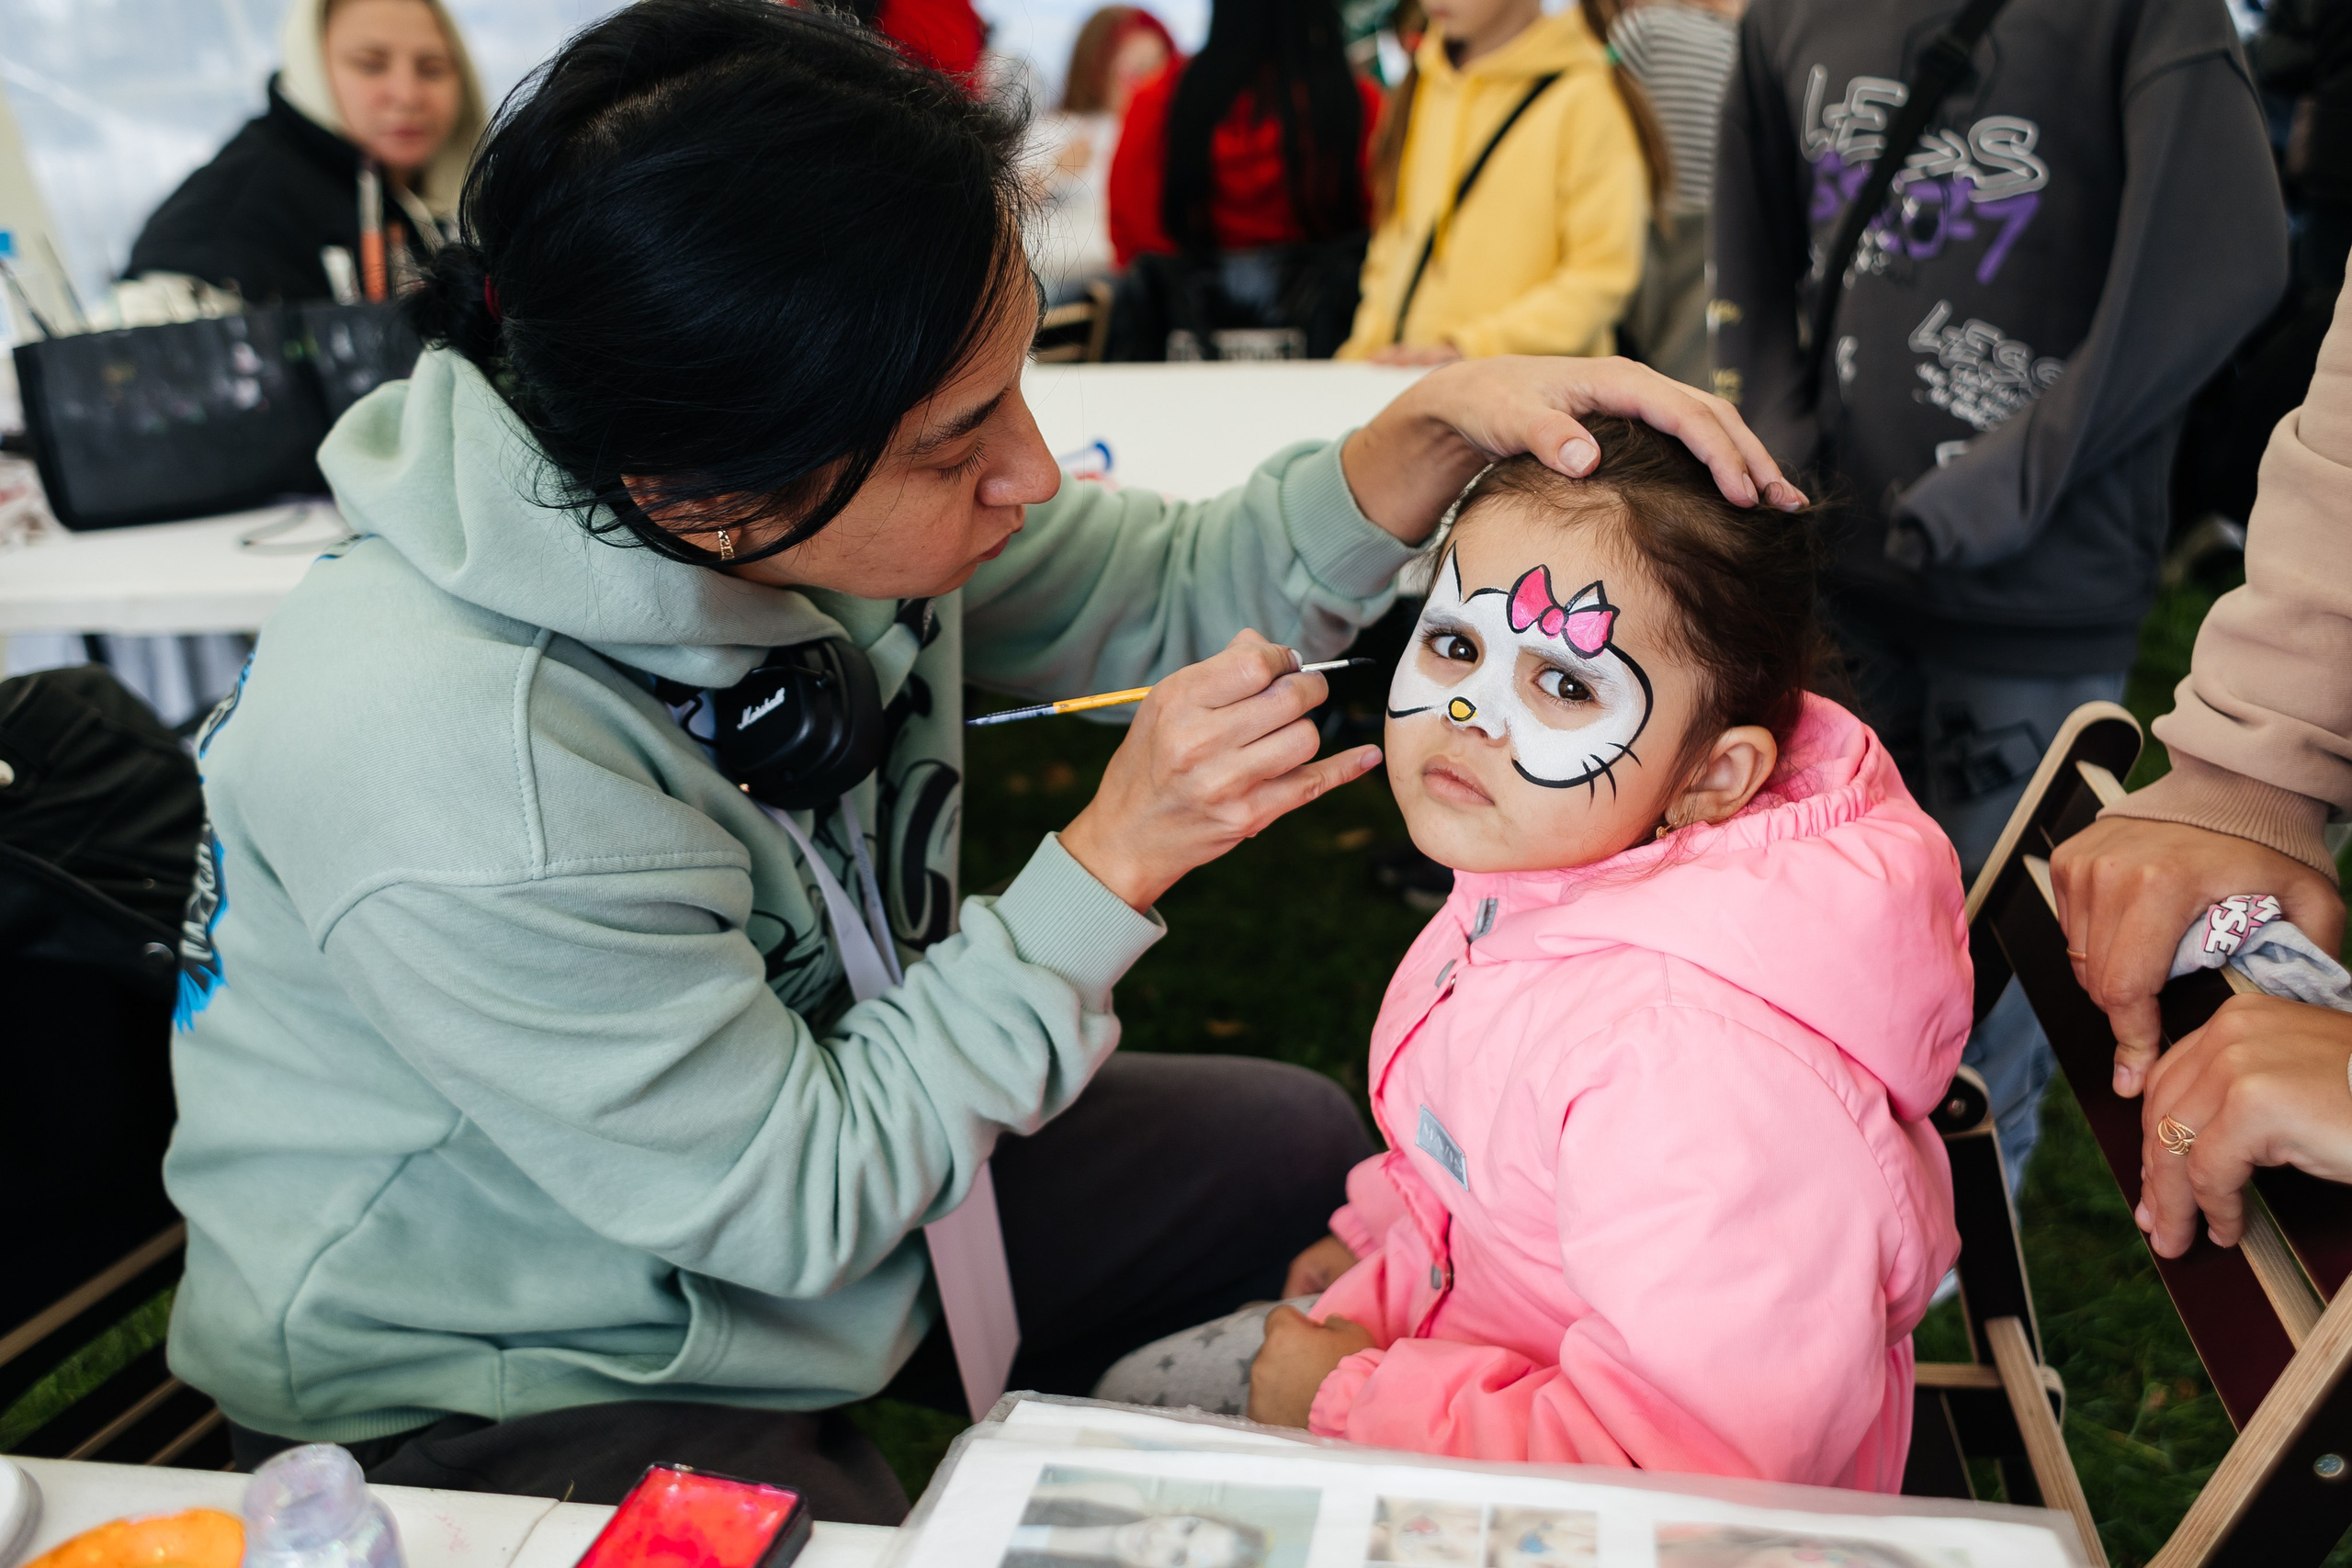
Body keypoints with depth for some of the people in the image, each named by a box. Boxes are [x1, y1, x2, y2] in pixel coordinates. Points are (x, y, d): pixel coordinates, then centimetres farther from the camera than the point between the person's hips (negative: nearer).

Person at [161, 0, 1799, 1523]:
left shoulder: (810, 483, -17)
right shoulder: (457, 783, -37)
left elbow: (1169, 589, -3)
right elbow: (792, 1203, -25)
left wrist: (1439, 423, -19)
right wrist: (1116, 859, -27)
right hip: (484, 1402, -6)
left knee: (1293, 1140, 9)